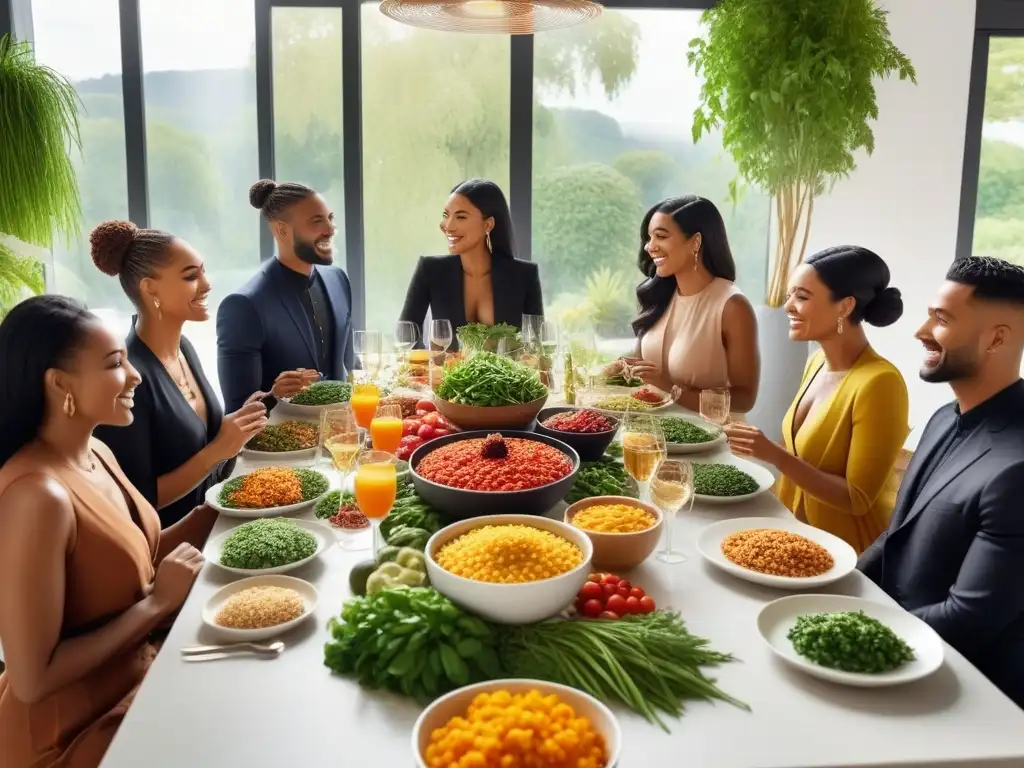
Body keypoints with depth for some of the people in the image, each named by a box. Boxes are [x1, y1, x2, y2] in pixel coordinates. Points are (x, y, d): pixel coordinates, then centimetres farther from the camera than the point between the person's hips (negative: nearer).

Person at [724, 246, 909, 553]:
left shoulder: (878, 382, -23)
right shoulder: (817, 362, 1)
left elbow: (858, 498, -21)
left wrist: (775, 455, -28)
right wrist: (759, 445, -4)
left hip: (843, 552, -7)